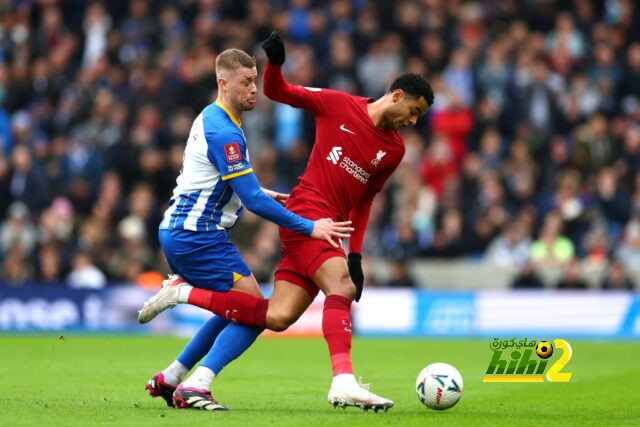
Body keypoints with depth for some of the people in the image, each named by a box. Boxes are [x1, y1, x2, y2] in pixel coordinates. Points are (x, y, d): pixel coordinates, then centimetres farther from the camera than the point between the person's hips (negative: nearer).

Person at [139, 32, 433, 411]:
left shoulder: (394, 150, 14)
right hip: (307, 212, -6)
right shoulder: (339, 105, 0)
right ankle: (344, 381, -39)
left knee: (277, 318, -5)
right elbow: (278, 92, 6)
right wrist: (275, 63, -15)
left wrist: (356, 255, 13)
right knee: (341, 287, -28)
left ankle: (184, 292, 7)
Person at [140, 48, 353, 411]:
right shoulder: (224, 132, -19)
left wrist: (263, 194, 18)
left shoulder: (211, 119, 14)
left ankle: (169, 380, 20)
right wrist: (309, 228, -18)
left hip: (176, 232, 10)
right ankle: (195, 387, -17)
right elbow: (252, 200, -21)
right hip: (199, 235, -10)